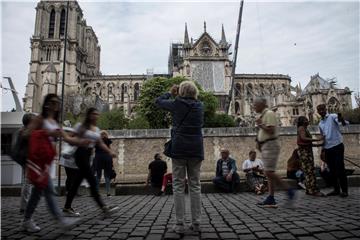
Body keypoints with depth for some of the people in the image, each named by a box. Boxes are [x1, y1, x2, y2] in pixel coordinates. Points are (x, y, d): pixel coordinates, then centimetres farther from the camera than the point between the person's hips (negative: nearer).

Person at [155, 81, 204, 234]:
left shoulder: (176, 104, -1)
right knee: (195, 185, 8)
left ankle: (179, 224, 5)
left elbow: (158, 101, 14)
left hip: (179, 148, -3)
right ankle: (196, 223, 12)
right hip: (196, 148, 3)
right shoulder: (199, 105, 8)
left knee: (178, 186, 3)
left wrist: (170, 93, 26)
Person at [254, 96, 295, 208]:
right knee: (269, 173, 7)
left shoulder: (269, 113, -10)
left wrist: (260, 124, -11)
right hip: (265, 146, 10)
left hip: (270, 145, -10)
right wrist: (258, 141, 12)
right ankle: (271, 199, 10)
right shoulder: (263, 115, 19)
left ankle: (288, 189, 0)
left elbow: (271, 130, -20)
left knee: (269, 172, -13)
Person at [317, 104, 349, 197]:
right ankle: (336, 189, 19)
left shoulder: (333, 116, -5)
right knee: (332, 170, 10)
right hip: (327, 148, 6)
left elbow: (345, 123, -23)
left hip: (337, 146, -6)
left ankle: (344, 190, 6)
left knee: (340, 169, -4)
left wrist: (343, 121, -47)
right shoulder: (320, 123, 14)